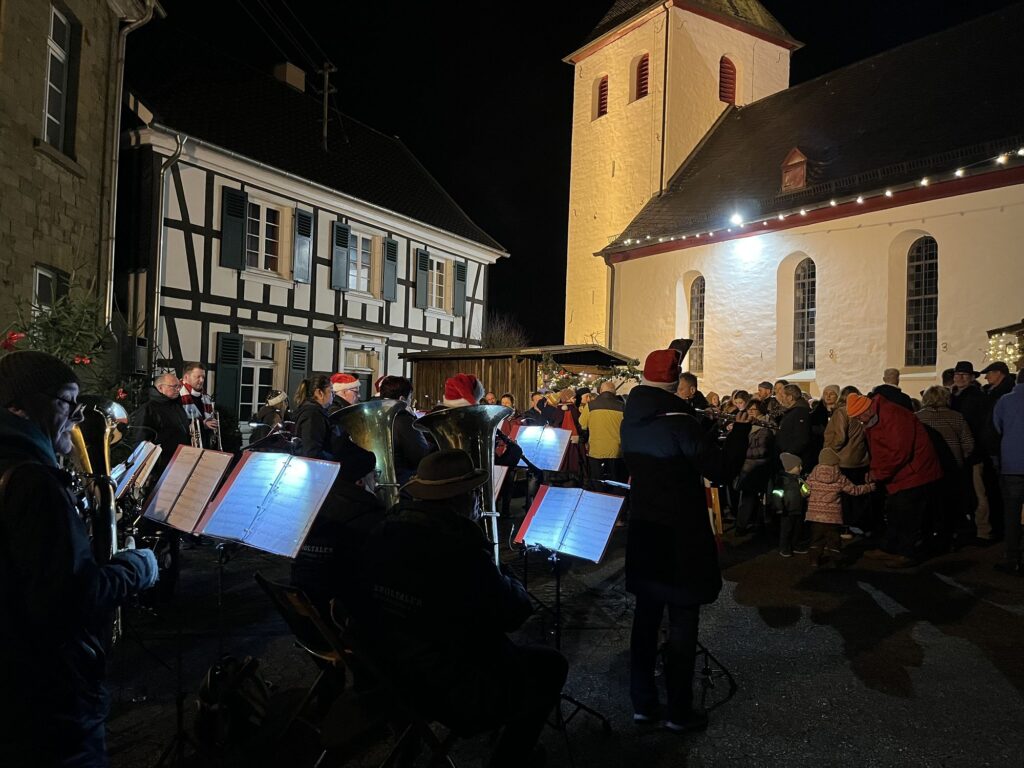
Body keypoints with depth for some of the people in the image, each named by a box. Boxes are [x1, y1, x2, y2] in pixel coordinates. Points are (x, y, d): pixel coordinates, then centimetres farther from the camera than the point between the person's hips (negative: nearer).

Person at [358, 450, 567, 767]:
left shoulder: (381, 537, -9)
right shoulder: (463, 554, -31)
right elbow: (515, 612, -16)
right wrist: (501, 572, 2)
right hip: (457, 697, -7)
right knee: (551, 665, 14)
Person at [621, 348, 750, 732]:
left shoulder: (631, 421, 2)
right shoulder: (678, 423, -21)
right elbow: (722, 470, -20)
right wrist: (740, 428, -7)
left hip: (643, 533, 7)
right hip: (680, 538, -7)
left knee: (646, 615, 16)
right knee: (682, 622, 6)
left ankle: (642, 702, 26)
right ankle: (679, 711, 18)